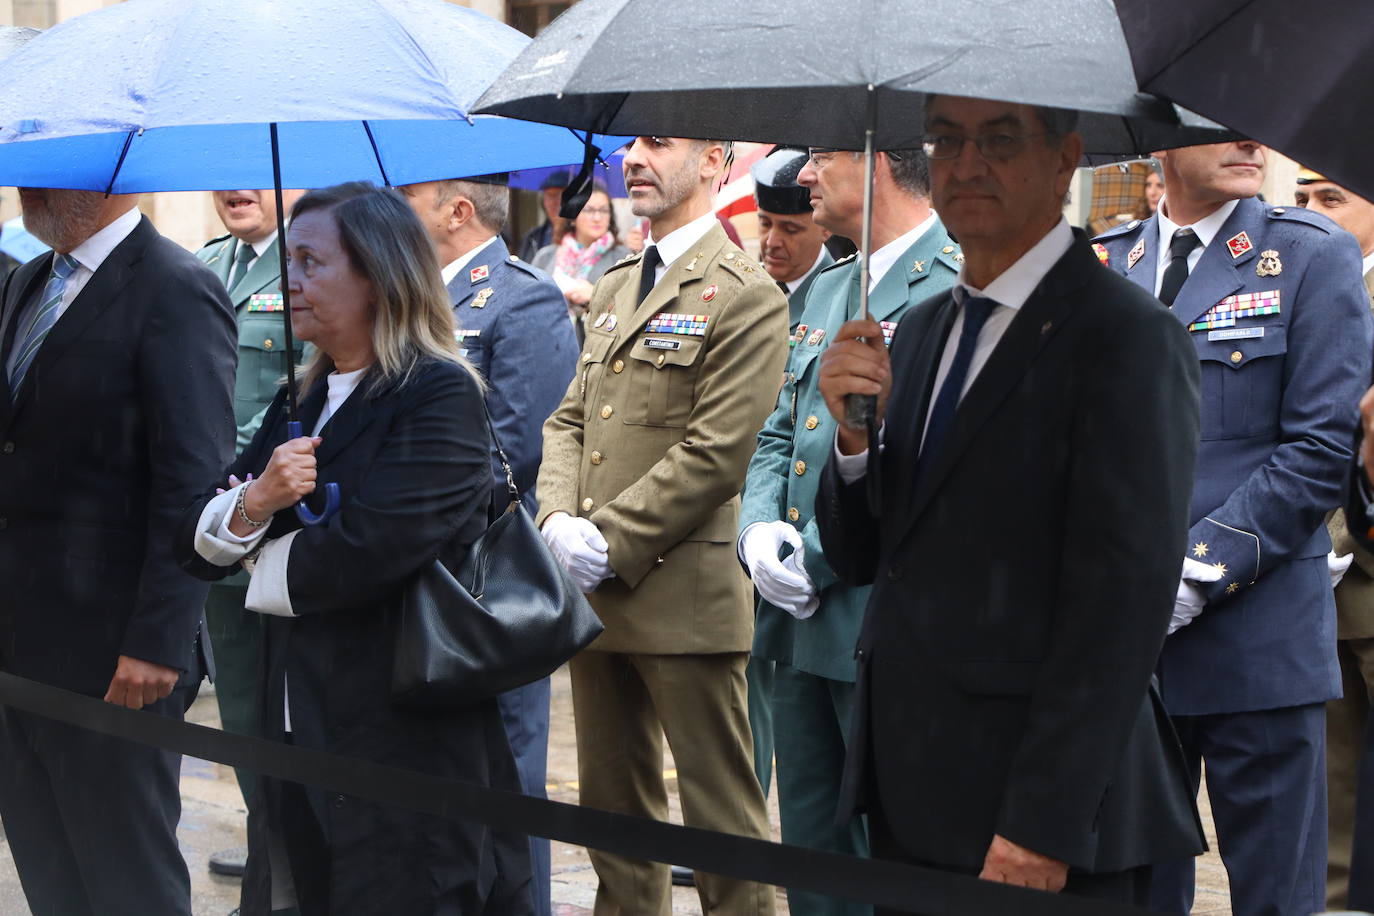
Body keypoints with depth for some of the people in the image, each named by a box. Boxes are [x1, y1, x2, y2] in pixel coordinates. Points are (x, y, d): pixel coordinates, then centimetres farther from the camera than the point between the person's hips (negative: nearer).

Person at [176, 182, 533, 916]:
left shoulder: (440, 394, -11)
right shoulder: (299, 404, 14)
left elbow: (370, 550, -23)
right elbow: (194, 541, 9)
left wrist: (263, 562, -4)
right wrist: (255, 503, -13)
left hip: (405, 740, -7)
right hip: (297, 732, 7)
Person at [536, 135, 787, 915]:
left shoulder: (744, 295, -9)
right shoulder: (616, 287, 17)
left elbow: (715, 452, -16)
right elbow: (572, 419, 15)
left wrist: (611, 542, -16)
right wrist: (559, 518, -3)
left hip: (684, 594, -8)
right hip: (595, 590, 8)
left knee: (721, 809, -1)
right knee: (613, 799, 16)